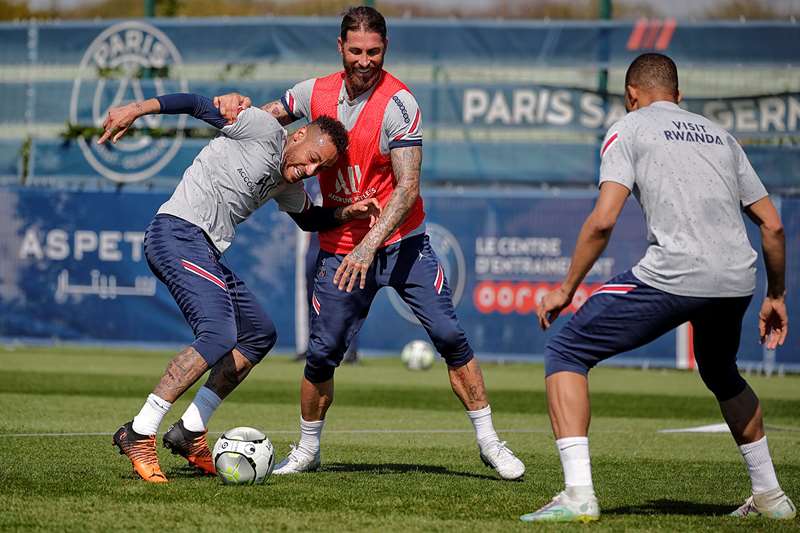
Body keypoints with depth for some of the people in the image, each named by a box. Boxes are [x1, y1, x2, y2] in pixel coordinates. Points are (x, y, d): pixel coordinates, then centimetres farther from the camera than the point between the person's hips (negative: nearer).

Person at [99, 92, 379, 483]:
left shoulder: (289, 184, 20)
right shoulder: (263, 130, -6)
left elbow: (308, 219, 38)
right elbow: (198, 104, -9)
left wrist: (348, 212, 19)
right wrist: (136, 110, -19)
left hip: (205, 252, 11)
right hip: (177, 232, -10)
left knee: (260, 333, 14)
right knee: (219, 335, -24)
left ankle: (190, 433, 12)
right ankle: (139, 434, -24)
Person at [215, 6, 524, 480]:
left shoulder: (398, 103, -17)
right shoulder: (316, 93, -1)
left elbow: (407, 188, -23)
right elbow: (266, 118, 20)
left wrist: (369, 245, -33)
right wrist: (239, 104, -3)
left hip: (401, 242, -3)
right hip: (340, 247, 3)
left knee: (450, 336, -11)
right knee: (323, 353, 2)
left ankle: (489, 441, 0)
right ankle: (307, 450, 21)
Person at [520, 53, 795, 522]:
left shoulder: (629, 129, 9)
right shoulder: (720, 135, 25)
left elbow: (603, 221, -4)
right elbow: (772, 224, 22)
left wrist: (567, 288, 5)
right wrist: (776, 296, 33)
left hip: (673, 275, -6)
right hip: (738, 280, 6)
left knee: (566, 353, 5)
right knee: (721, 374, 35)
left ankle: (579, 495, -9)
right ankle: (770, 496, 37)